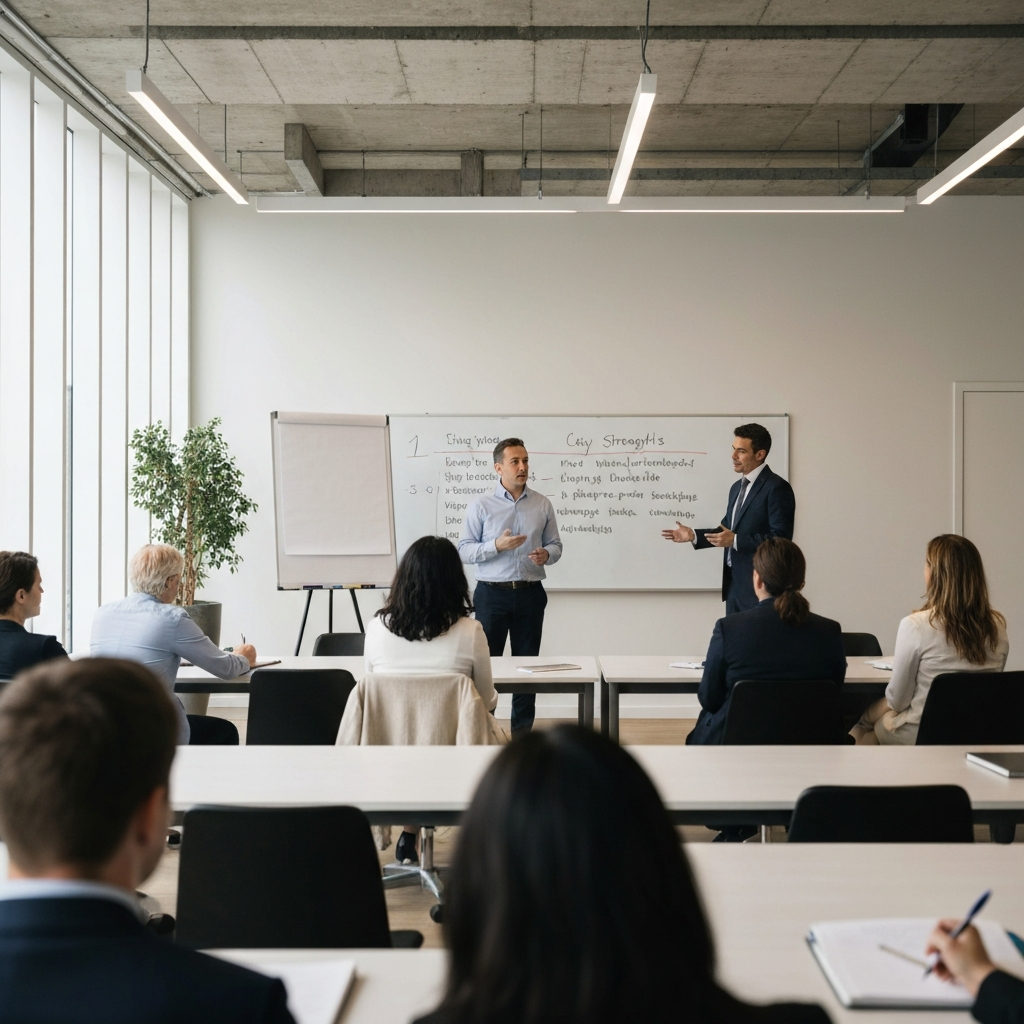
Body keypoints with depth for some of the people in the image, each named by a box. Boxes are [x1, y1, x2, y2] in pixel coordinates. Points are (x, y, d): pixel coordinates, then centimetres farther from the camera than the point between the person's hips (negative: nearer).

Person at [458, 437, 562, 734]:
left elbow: (556, 545, 9)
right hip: (492, 593, -2)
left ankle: (523, 730, 17)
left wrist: (546, 554, -14)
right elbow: (464, 550, -6)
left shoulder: (542, 505, 5)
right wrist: (496, 546, -21)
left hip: (530, 594, 3)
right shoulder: (480, 506, -2)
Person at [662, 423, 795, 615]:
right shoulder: (737, 487, 16)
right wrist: (693, 535, 7)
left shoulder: (777, 488, -12)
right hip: (734, 582, 9)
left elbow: (780, 538, -19)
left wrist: (735, 541, -23)